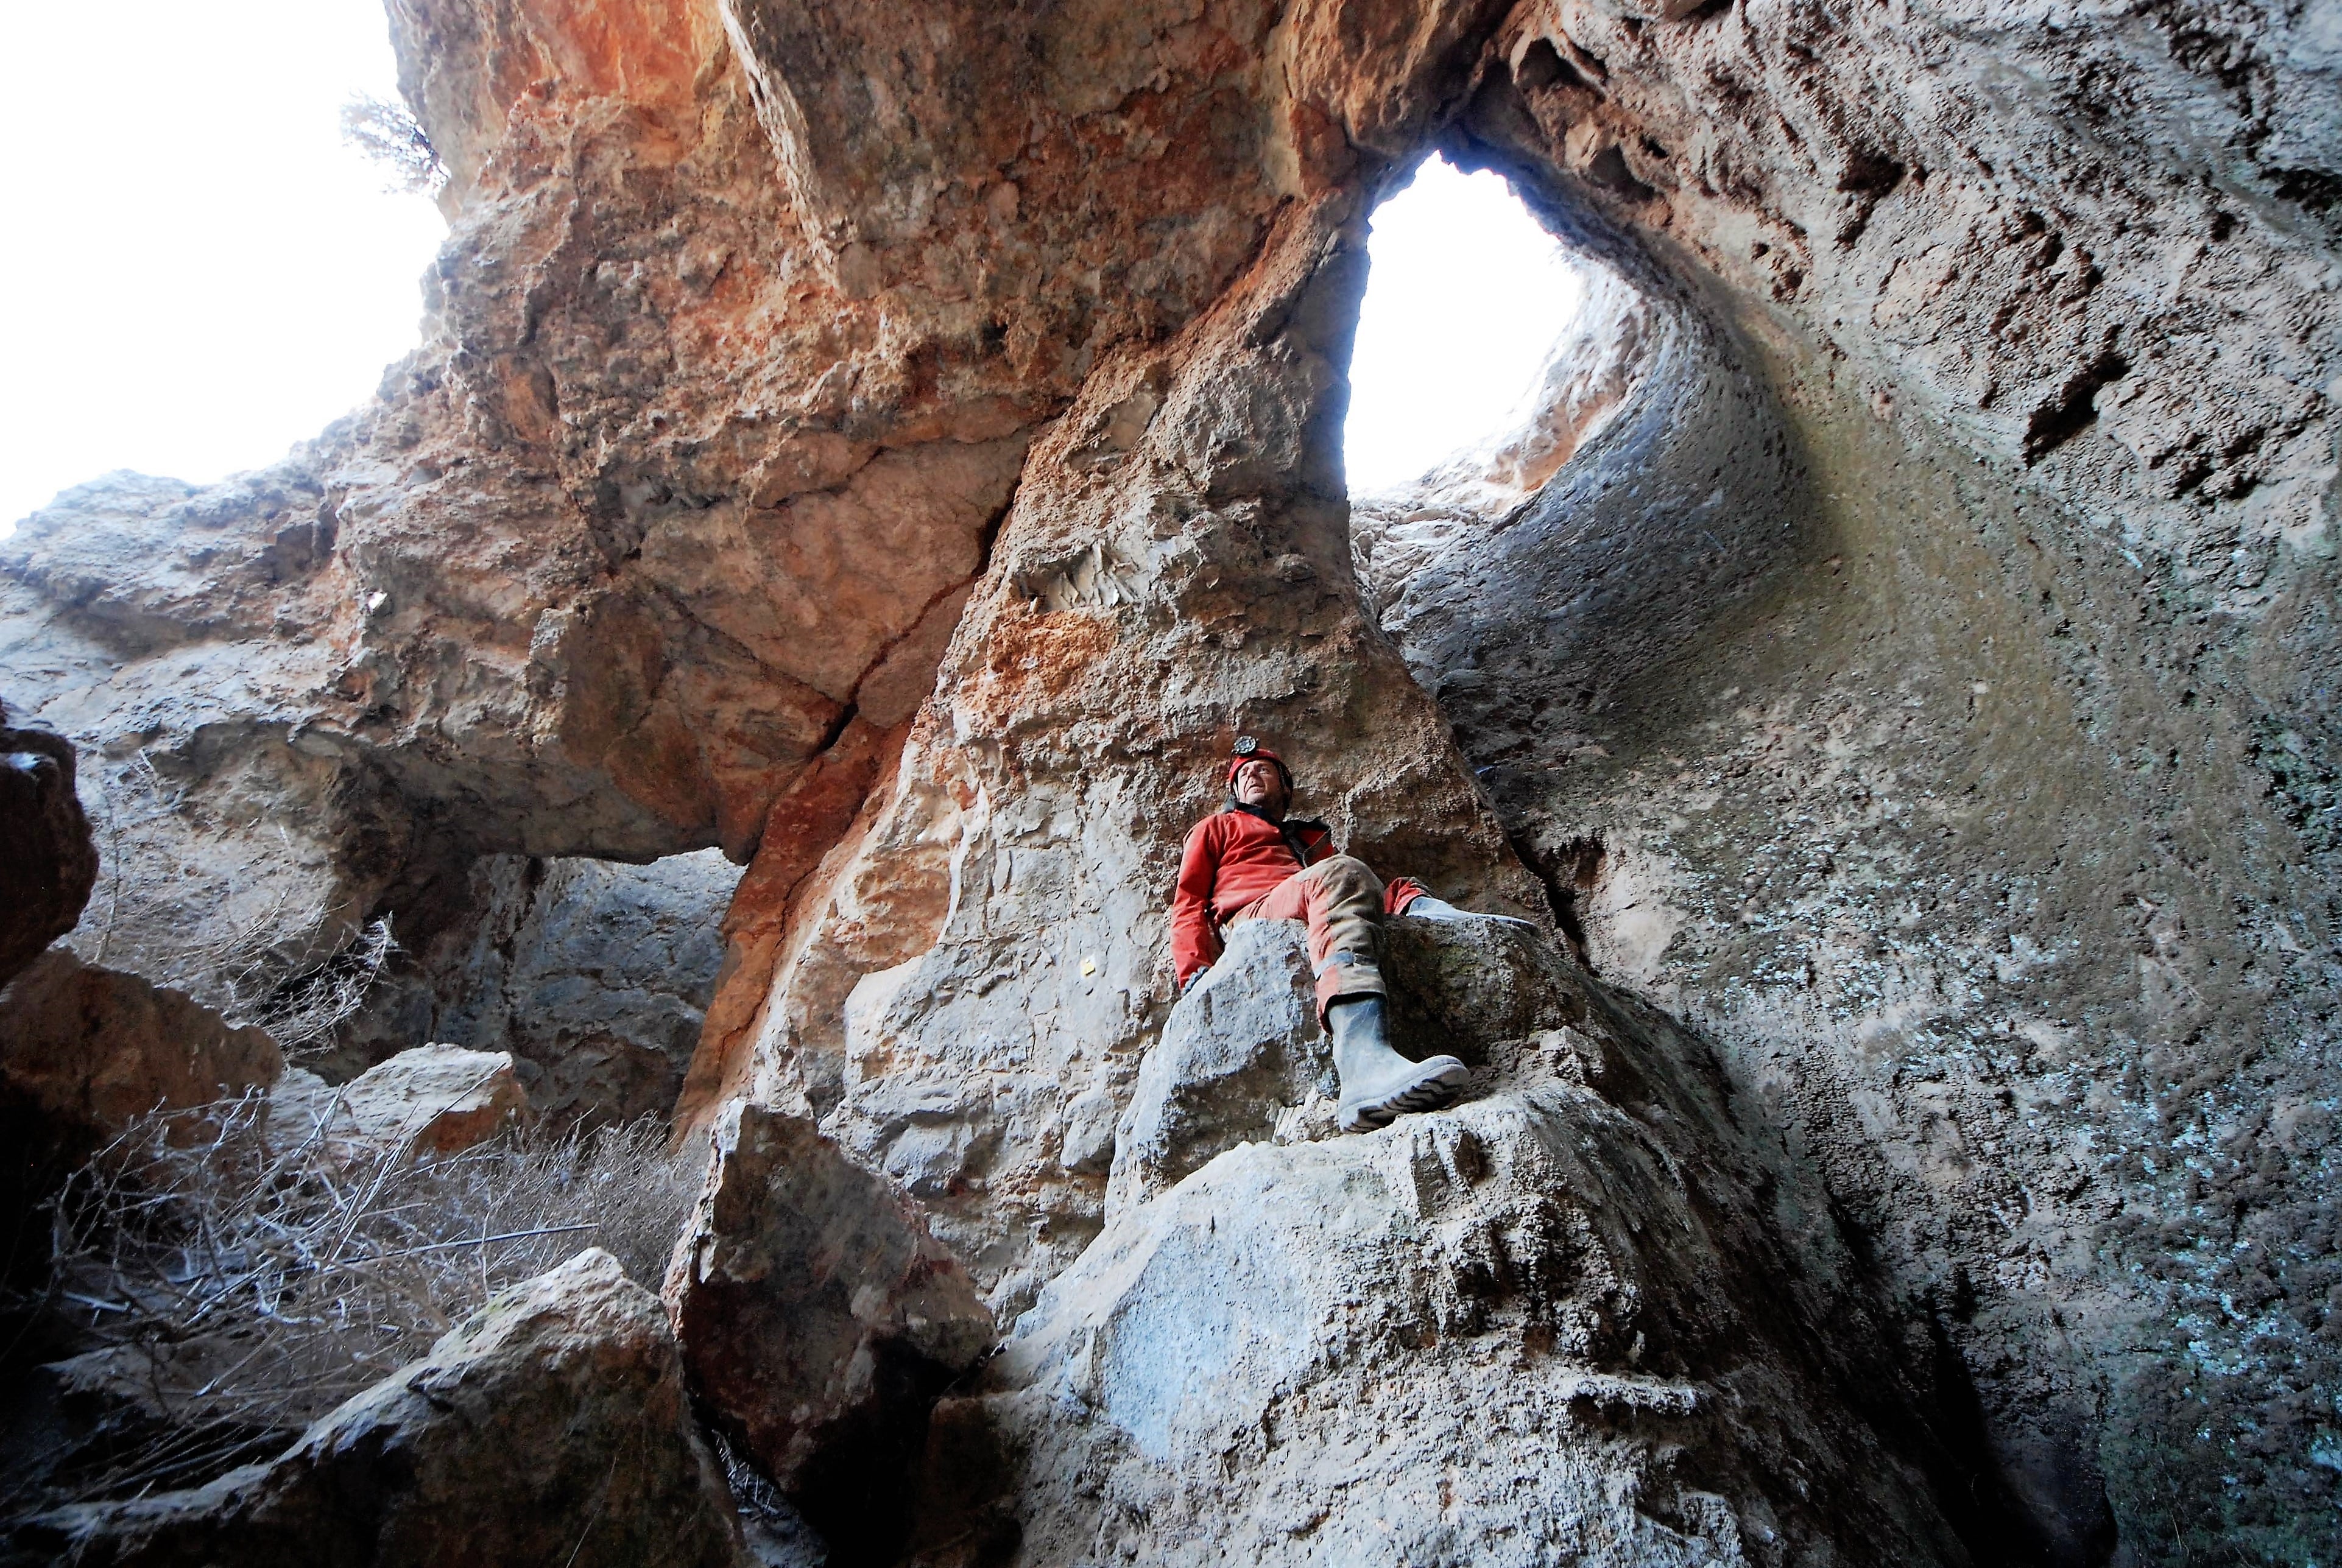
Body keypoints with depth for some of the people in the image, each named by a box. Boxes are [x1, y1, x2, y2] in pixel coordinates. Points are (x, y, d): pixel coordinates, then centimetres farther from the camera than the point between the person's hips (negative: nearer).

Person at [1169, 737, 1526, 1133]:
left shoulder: (1312, 839, 40)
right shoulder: (1216, 828, 30)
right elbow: (1188, 904, 15)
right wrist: (1194, 973, -4)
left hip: (1316, 918, 6)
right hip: (1252, 919, -6)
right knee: (1341, 874, -33)